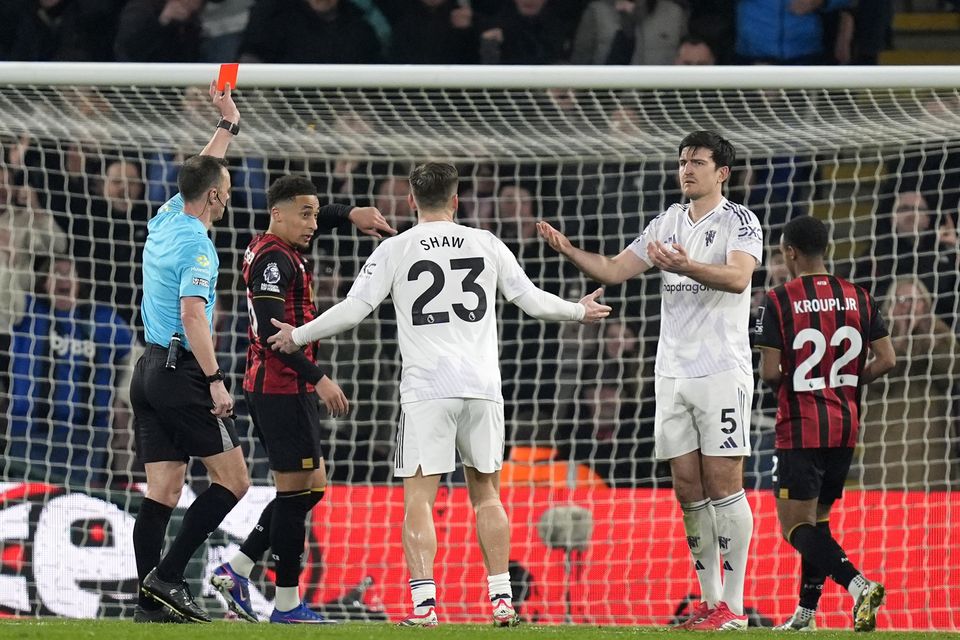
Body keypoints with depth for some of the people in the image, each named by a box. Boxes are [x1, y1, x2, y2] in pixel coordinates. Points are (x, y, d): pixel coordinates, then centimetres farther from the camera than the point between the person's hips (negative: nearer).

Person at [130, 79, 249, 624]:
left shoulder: (167, 221, 12)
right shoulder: (195, 244, -13)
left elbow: (202, 175, 31)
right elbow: (192, 314, -22)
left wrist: (228, 126, 39)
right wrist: (215, 380, -23)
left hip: (151, 370, 9)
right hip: (183, 374, -9)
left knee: (164, 490, 4)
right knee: (233, 479, -3)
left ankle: (151, 601, -2)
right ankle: (168, 575, -11)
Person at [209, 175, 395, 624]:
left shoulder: (281, 250, 15)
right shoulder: (273, 258, -14)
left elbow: (317, 218, 34)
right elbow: (272, 330, -22)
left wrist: (353, 214, 16)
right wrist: (319, 378, -23)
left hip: (274, 388, 10)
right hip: (284, 388, -10)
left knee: (310, 486, 13)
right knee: (296, 490, -6)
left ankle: (236, 570, 13)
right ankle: (287, 604, -2)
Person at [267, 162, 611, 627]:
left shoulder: (395, 250, 1)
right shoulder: (486, 245, 9)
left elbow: (353, 310, -2)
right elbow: (532, 300, 13)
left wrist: (297, 336, 13)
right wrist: (580, 311, 32)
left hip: (426, 390, -3)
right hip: (482, 386, 3)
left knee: (418, 501, -3)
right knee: (486, 494, 15)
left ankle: (423, 604, -15)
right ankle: (501, 600, 12)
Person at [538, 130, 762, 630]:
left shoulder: (740, 222, -5)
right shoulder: (667, 223, 15)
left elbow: (738, 277, -22)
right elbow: (615, 270, 16)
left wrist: (685, 267, -38)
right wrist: (568, 250, -2)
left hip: (722, 369, -6)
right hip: (672, 372, 6)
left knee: (723, 484, -8)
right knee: (688, 489, 5)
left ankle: (733, 606, -6)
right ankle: (710, 601, 12)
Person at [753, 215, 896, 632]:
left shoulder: (778, 301, -10)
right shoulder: (858, 298, 4)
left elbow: (769, 373, -13)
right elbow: (887, 359, 1)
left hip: (800, 429, -6)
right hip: (845, 426, 6)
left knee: (797, 526, -4)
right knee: (818, 517, 19)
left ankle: (858, 584, -26)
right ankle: (805, 614, 20)